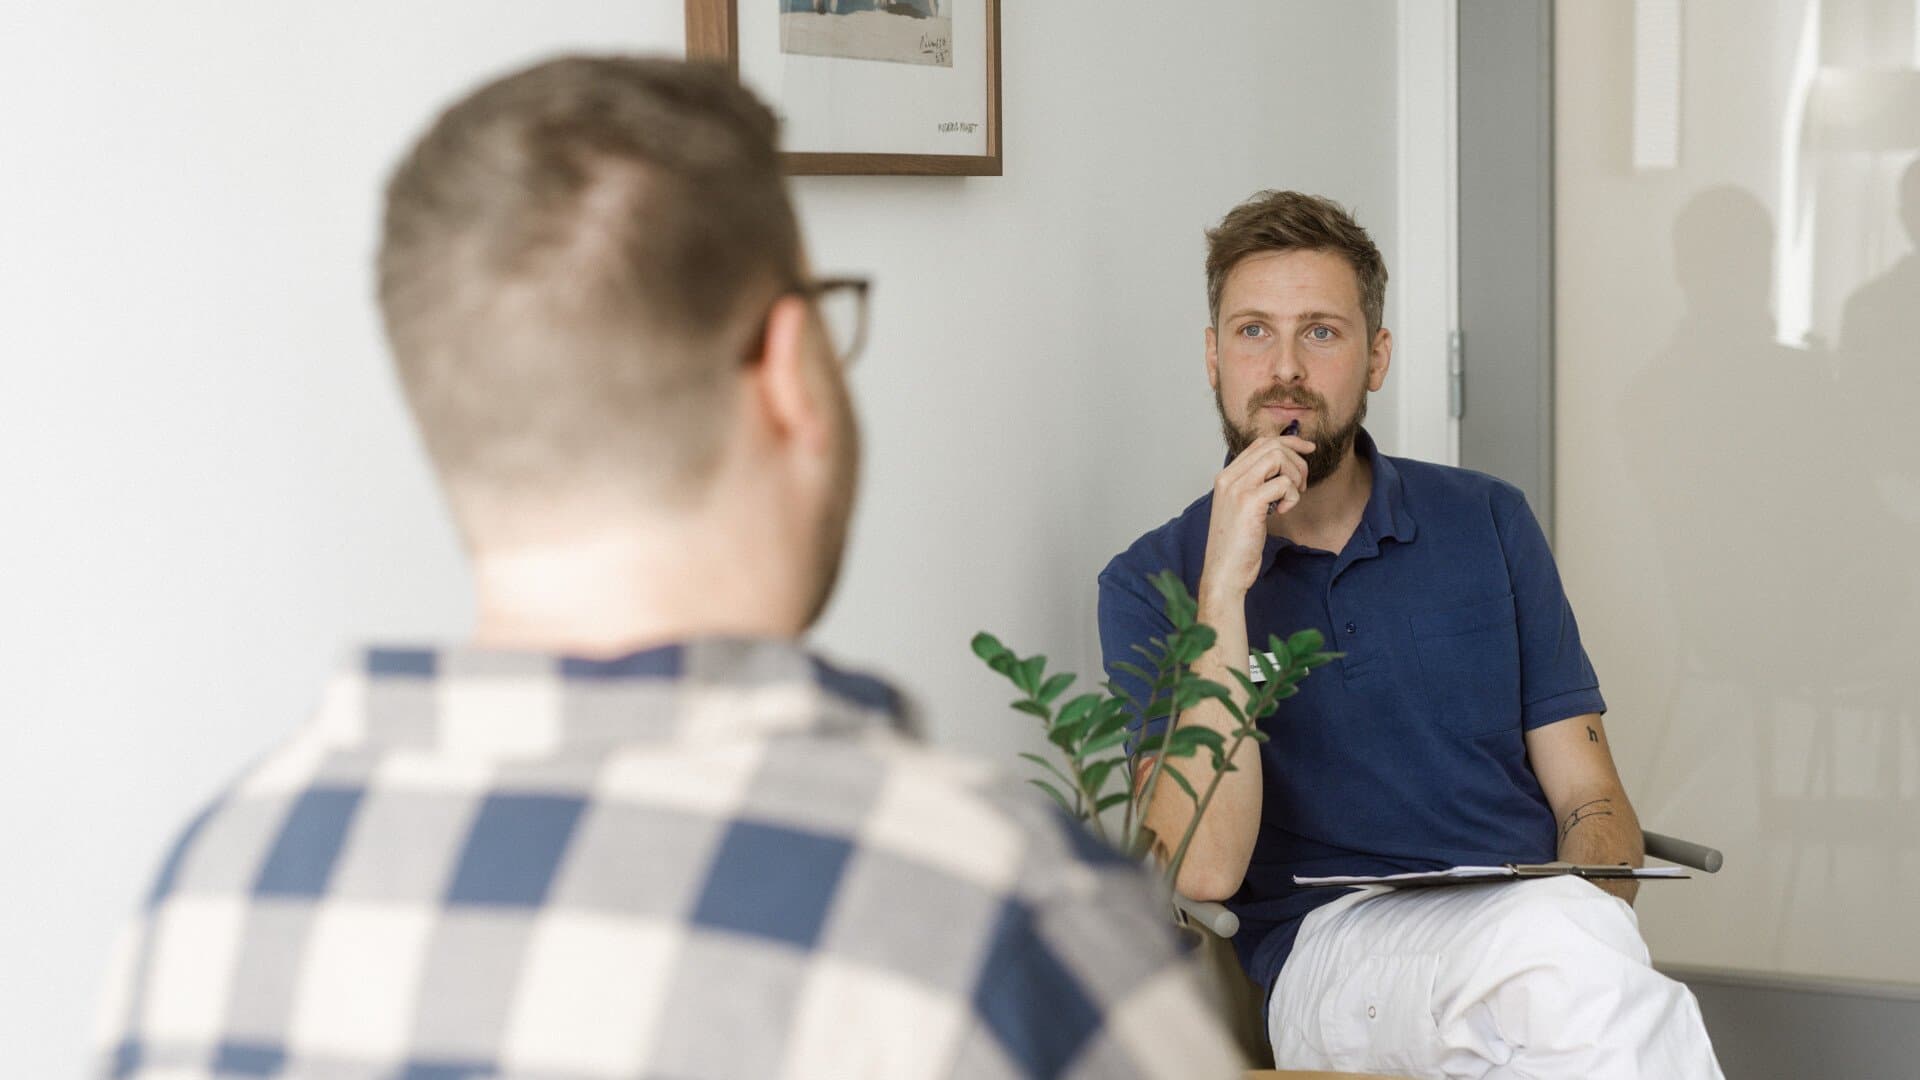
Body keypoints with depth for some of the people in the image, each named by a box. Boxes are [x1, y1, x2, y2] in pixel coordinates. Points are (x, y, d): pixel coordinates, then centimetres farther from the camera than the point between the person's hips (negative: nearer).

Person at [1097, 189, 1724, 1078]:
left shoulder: (1487, 523, 15)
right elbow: (1204, 869, -9)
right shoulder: (1152, 581, 5)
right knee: (1552, 932, -34)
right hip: (1324, 946, -3)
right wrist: (1225, 586, -15)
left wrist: (1592, 920, -12)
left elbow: (1588, 797, 12)